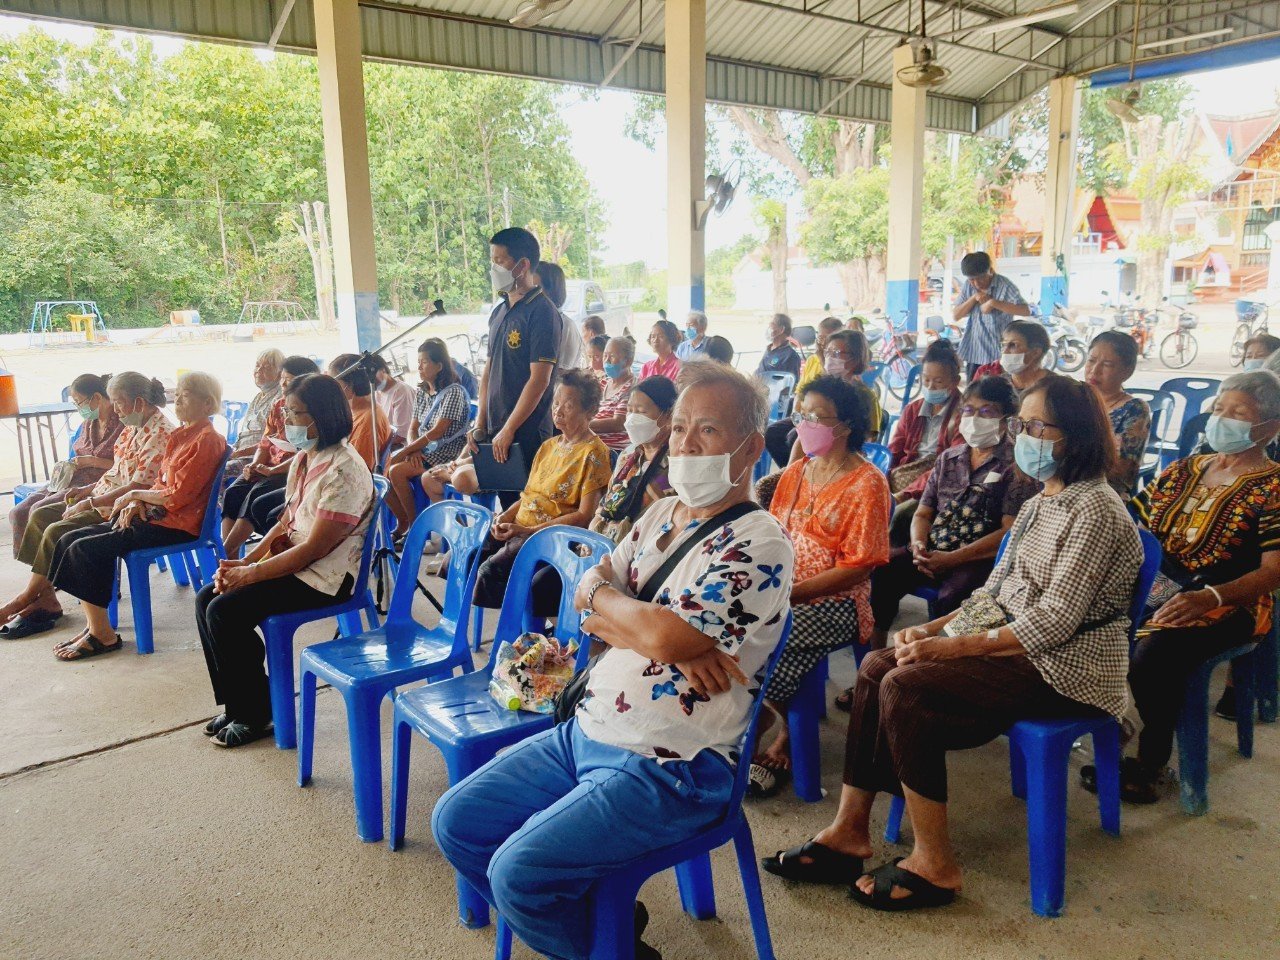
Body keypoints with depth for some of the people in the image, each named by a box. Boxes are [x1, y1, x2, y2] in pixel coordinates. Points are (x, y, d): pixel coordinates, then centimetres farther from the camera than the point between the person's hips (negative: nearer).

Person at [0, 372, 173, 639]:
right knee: (40, 515, 5)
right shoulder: (134, 426, 11)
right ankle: (46, 598, 2)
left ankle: (27, 597, 2)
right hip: (104, 497, 11)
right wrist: (88, 489, 8)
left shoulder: (159, 433, -21)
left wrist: (91, 503, -18)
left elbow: (138, 487, -25)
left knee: (57, 532, -19)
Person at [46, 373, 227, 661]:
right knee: (70, 540, 1)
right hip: (154, 514, 10)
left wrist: (135, 494, -5)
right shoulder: (181, 435, 16)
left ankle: (103, 635, -6)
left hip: (176, 524, -10)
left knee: (86, 549, -18)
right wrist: (136, 503, 0)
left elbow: (178, 496, -18)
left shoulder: (208, 440, -14)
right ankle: (93, 624, 5)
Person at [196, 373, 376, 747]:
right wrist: (244, 562, -1)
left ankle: (256, 714, 1)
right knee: (206, 600, 2)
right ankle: (235, 703, 14)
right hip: (293, 561, 10)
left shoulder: (344, 471, -21)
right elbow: (285, 524, 14)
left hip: (325, 578, -10)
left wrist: (250, 574, -18)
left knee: (225, 611, -18)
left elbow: (315, 548, -22)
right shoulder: (302, 460, 10)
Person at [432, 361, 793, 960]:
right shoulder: (662, 513, 9)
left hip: (667, 769, -8)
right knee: (455, 823, 9)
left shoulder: (759, 545, -17)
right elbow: (589, 590, 3)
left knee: (516, 871, -19)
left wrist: (605, 607, -7)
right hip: (584, 731, 9)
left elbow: (665, 634, -27)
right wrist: (654, 634, -15)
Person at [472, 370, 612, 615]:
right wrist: (506, 516, 0)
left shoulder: (593, 453, -7)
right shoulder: (549, 446, 18)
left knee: (490, 572, -28)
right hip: (519, 526, 8)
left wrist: (528, 530, -17)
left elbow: (584, 516, -13)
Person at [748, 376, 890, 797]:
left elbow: (857, 567, -13)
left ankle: (785, 736, -2)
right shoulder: (795, 472, 13)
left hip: (834, 602, -6)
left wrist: (789, 593, -18)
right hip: (783, 593, 6)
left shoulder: (867, 483, -8)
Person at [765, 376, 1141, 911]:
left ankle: (935, 866, -11)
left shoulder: (1095, 511, -16)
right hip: (1016, 643, 9)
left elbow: (1055, 621, -23)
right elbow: (994, 591, 13)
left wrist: (954, 647, -22)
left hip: (1068, 669, -9)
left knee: (906, 687, -24)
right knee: (875, 668, -4)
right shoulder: (1039, 505, 13)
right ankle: (850, 831, -1)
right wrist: (934, 628, -3)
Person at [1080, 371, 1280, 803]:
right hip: (1154, 588, 5)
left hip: (1225, 606, -5)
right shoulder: (1183, 471, 15)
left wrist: (1210, 598, -29)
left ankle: (1149, 766, -11)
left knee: (1154, 653, -33)